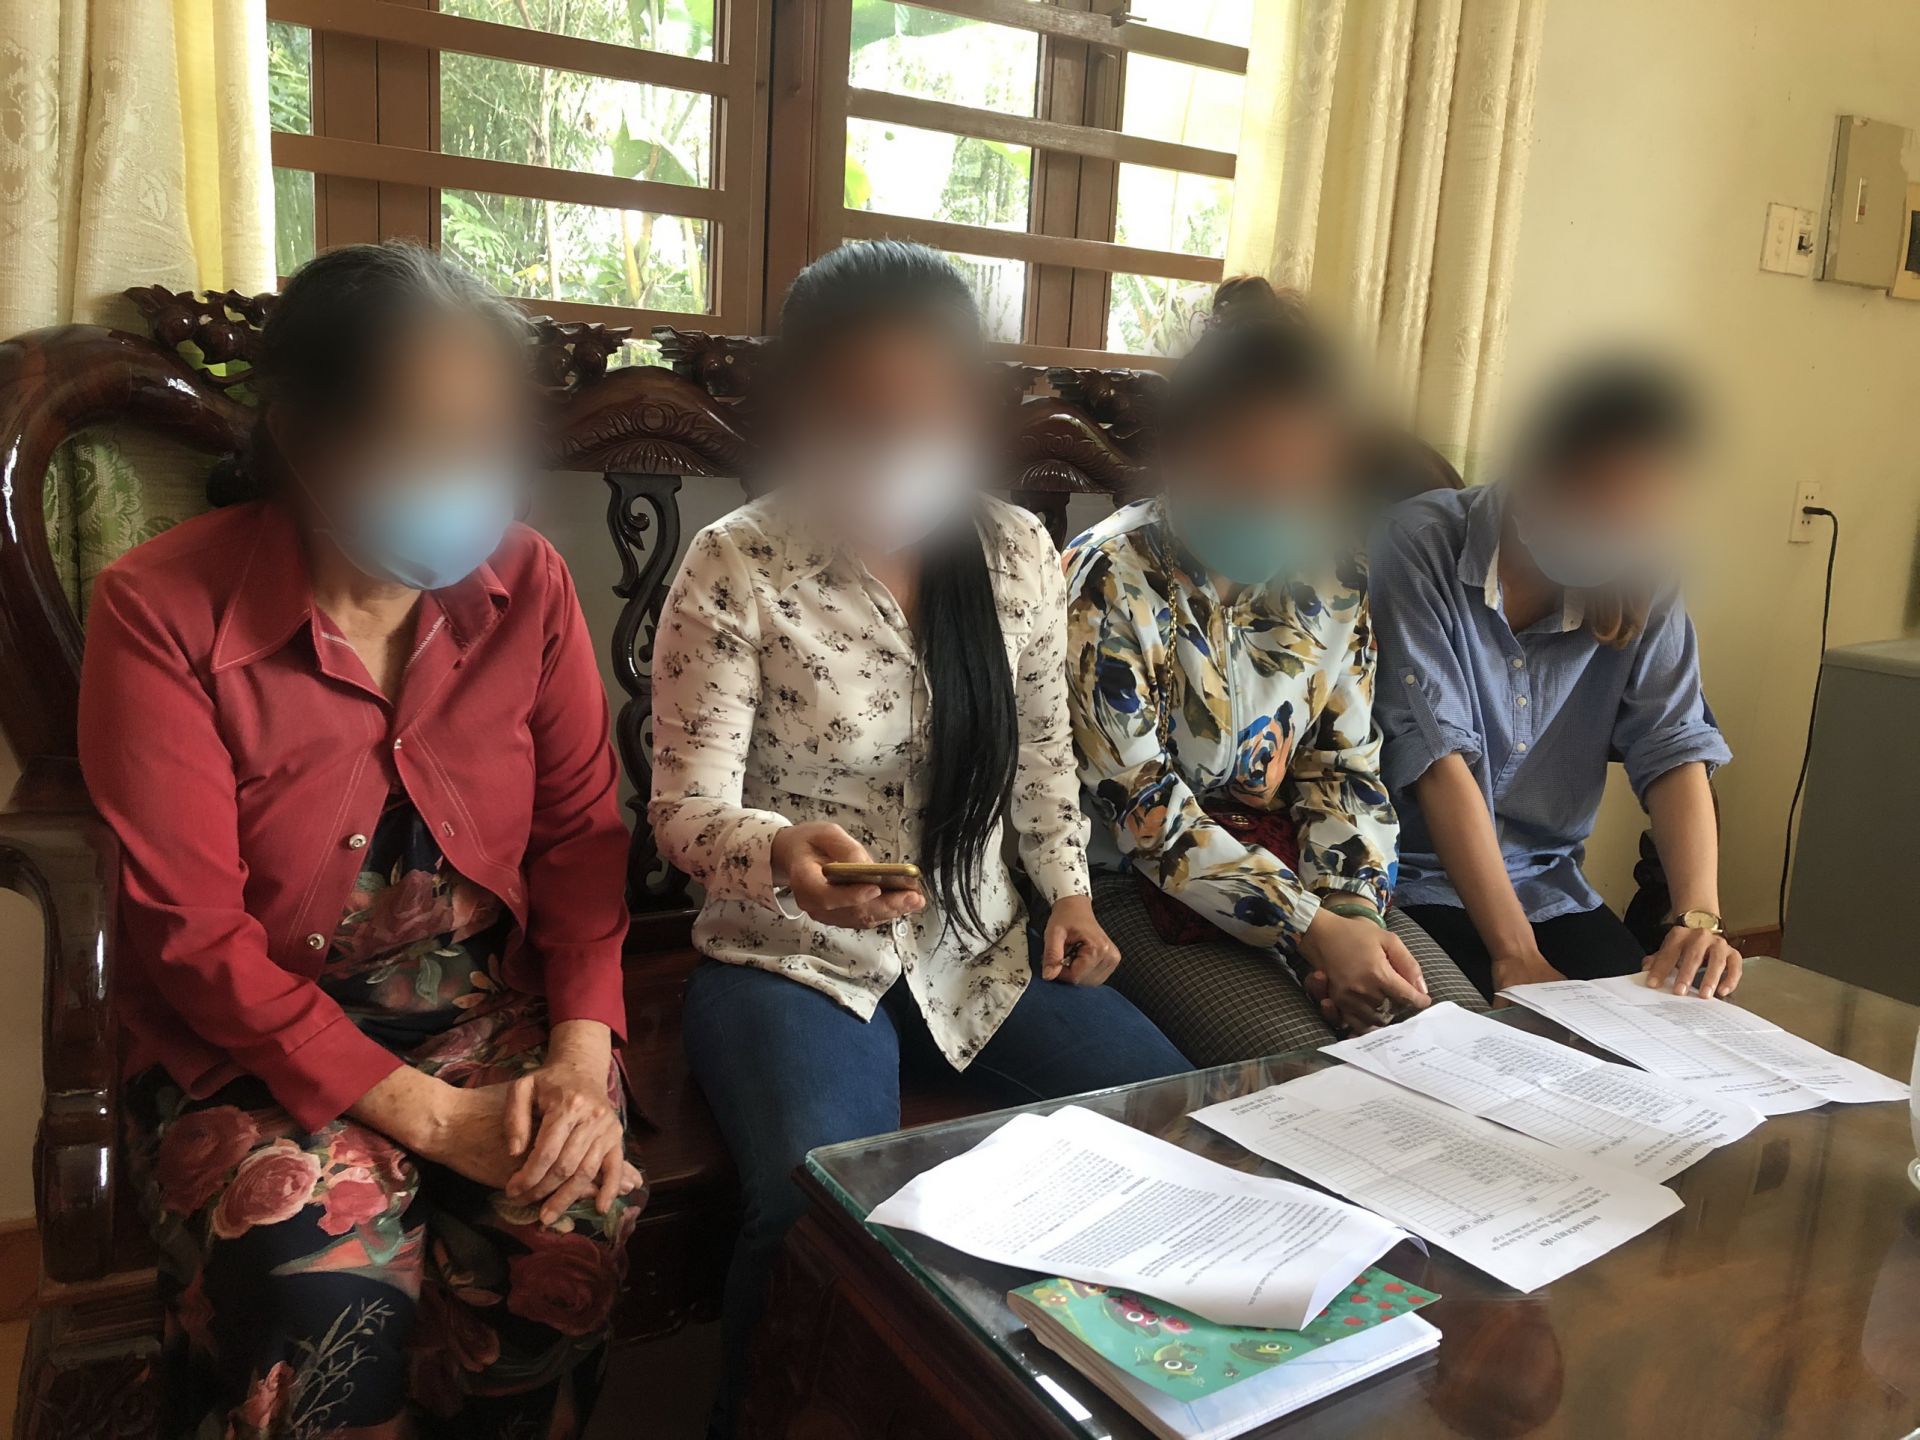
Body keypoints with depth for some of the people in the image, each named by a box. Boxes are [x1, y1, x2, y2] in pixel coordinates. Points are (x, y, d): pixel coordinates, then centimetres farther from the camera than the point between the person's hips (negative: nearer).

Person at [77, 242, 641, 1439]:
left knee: (572, 1229, -25)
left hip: (492, 1005, 3)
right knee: (327, 1296, -29)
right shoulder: (163, 610, -14)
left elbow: (582, 831, -1)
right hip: (259, 1037, -2)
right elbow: (191, 930, -16)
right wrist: (423, 1112, -21)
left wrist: (581, 1054, -16)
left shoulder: (526, 580, -4)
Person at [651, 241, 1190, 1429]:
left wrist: (1069, 890, 4)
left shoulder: (1019, 551, 0)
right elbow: (688, 808, -16)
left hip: (982, 946, 5)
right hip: (793, 959, -4)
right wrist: (781, 852, -37)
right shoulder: (735, 569, -14)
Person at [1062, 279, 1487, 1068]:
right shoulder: (1112, 579, -16)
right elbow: (1143, 811, -18)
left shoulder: (1331, 572, 1)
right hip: (1141, 887, -5)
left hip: (1291, 861, 6)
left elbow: (1345, 764, 5)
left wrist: (1357, 912, -12)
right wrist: (1311, 929, -23)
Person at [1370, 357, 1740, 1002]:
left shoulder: (1642, 586, -1)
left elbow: (1675, 751, -6)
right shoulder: (1423, 545, -18)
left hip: (1549, 885, 5)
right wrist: (1515, 955, -25)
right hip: (1419, 879, -5)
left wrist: (1700, 915, -23)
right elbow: (1440, 759, -22)